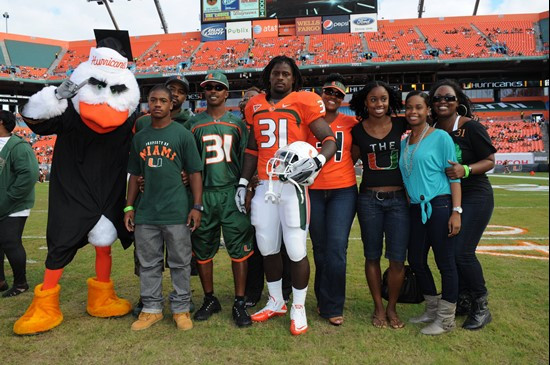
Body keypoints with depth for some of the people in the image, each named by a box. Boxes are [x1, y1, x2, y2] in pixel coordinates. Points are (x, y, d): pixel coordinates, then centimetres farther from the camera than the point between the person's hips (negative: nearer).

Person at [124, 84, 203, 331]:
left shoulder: (182, 134, 0)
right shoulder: (139, 137, 13)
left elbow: (195, 172, -2)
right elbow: (135, 175, 17)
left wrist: (197, 206, -9)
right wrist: (129, 207, 11)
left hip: (176, 211, -4)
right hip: (146, 211, 4)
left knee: (180, 263, 5)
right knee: (148, 264, 12)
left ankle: (181, 309, 18)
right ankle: (151, 309, 26)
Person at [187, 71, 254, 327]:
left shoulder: (237, 122, 11)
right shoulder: (194, 123, 12)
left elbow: (247, 159, 9)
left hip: (232, 192, -1)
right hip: (204, 193, 1)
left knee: (239, 248, -2)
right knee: (202, 249, 7)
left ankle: (240, 304, 10)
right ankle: (209, 300, 24)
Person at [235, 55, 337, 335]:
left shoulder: (303, 102, -1)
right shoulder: (256, 106, 14)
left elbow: (329, 139, -4)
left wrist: (317, 161, -23)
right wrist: (243, 182, 14)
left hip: (292, 184, -4)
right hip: (264, 186, 5)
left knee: (296, 250, -2)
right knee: (268, 248, 12)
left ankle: (298, 308, 19)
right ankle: (275, 302, 31)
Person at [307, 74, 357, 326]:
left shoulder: (350, 123, 6)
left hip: (343, 190, -1)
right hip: (313, 191, 1)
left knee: (336, 249, -8)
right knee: (320, 249, 11)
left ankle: (332, 307, 8)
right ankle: (323, 300, 28)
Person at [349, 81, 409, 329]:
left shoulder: (400, 124, 2)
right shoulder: (357, 130, 0)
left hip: (398, 199, 1)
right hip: (369, 199, 0)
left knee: (397, 257, 1)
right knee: (372, 255, 9)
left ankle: (392, 308, 21)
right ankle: (378, 307, 25)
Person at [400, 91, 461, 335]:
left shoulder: (440, 137, -4)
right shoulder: (404, 143, 13)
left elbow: (453, 175, -7)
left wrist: (456, 211, -14)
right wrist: (409, 205, 14)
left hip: (439, 205, -7)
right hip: (416, 208, 7)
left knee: (445, 262, 1)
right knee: (416, 260, 13)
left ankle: (446, 319, 17)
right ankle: (432, 310, 32)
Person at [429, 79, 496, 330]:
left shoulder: (471, 128, -13)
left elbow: (489, 161, -10)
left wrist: (465, 170, -27)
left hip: (474, 198, -6)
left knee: (462, 251, -11)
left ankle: (481, 307, 11)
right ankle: (463, 300, 28)